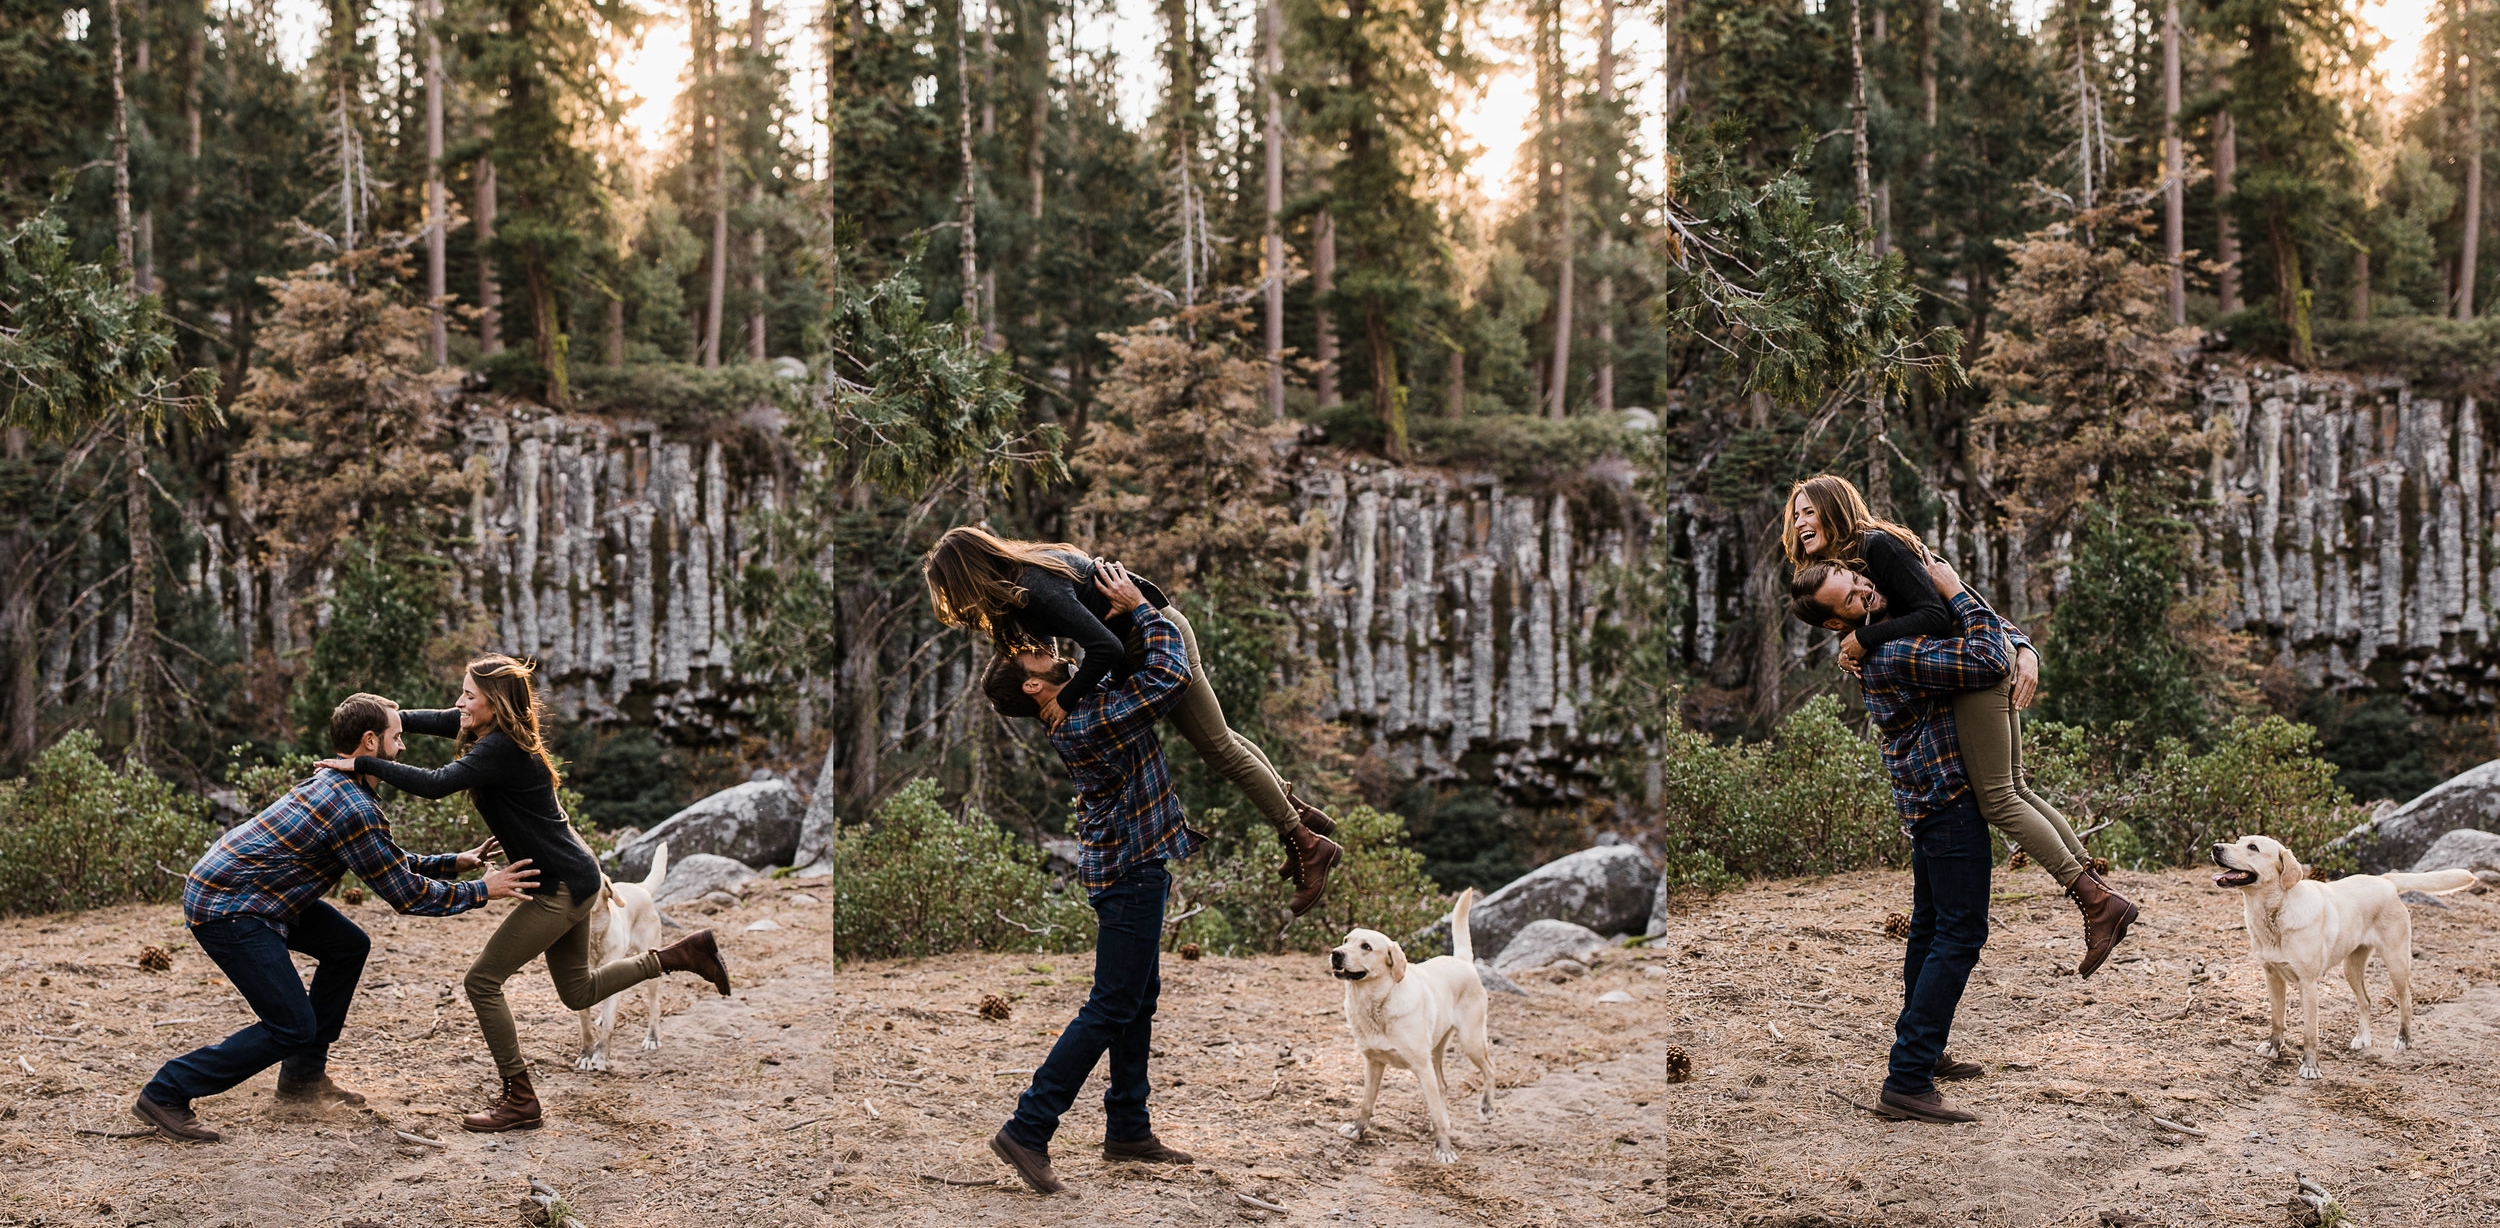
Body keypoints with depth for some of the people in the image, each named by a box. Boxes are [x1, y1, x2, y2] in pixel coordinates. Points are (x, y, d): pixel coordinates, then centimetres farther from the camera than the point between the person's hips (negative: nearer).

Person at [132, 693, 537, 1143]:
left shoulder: (335, 782, 10)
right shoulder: (355, 810, -20)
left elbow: (391, 864, 21)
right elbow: (404, 894, -13)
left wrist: (455, 862, 16)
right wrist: (481, 891, -5)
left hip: (238, 885, 10)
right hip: (225, 908, -10)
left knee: (349, 947, 15)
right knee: (292, 1027, -10)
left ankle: (303, 1076, 21)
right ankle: (165, 1094, -3)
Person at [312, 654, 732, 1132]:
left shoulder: (501, 750, -23)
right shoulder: (488, 731, 5)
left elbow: (436, 783, -35)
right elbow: (434, 720, 15)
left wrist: (362, 764, -30)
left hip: (564, 886, -10)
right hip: (572, 878, 10)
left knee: (483, 981, -5)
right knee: (578, 992, 21)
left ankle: (520, 1100, 1)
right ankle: (682, 954, 23)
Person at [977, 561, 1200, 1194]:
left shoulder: (1077, 713, 4)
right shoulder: (1090, 724, -24)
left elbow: (1130, 669, 20)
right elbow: (1171, 676, -24)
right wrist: (1140, 608, -16)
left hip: (1132, 865, 10)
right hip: (1130, 872, -10)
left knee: (1139, 998, 15)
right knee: (1111, 1007, -7)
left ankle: (1128, 1129, 23)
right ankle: (1027, 1129, -6)